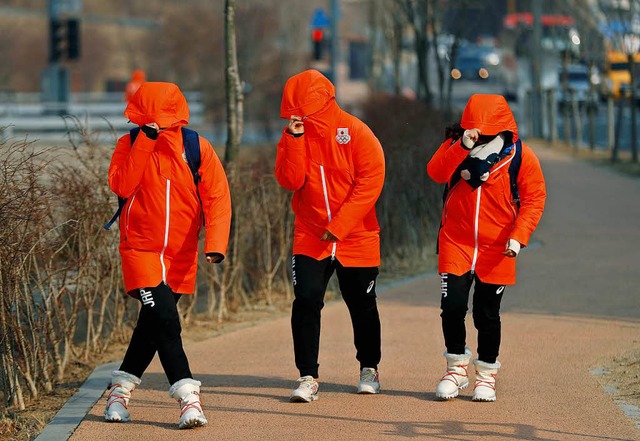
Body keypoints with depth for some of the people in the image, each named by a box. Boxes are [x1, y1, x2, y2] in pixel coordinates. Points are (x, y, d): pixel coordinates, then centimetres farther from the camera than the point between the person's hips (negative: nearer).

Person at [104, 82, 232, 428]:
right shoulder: (130, 144, -2)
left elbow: (217, 196, -7)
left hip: (180, 255, 2)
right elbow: (121, 185, -17)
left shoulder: (196, 148, -3)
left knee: (153, 323, 9)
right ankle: (187, 397, -19)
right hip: (140, 247, -2)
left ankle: (121, 389, 27)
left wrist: (215, 243, -20)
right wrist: (145, 141, -21)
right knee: (165, 320, -17)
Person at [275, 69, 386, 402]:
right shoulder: (293, 136, 1)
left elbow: (370, 182, -14)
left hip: (356, 238, -2)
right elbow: (290, 180, -10)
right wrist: (295, 138, -20)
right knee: (306, 301, -12)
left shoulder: (355, 132, -11)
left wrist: (339, 225, -19)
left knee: (362, 305, 11)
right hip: (310, 237, 2)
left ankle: (369, 369, 31)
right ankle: (308, 376, -7)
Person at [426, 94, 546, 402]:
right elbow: (436, 173, -18)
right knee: (452, 305, -9)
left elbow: (534, 199, -5)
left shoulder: (519, 156, -6)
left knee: (487, 314, 6)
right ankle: (456, 369, 11)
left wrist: (518, 236, -17)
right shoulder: (455, 145, -2)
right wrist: (463, 146, -32)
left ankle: (486, 375, 22)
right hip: (455, 242, 1)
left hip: (496, 249, -1)